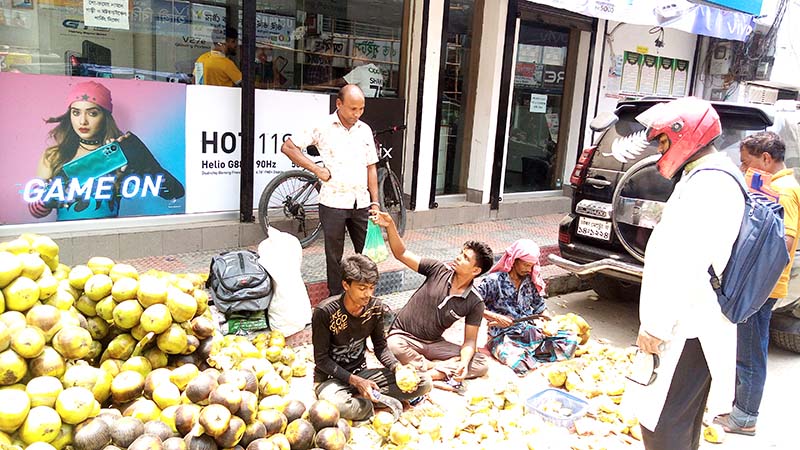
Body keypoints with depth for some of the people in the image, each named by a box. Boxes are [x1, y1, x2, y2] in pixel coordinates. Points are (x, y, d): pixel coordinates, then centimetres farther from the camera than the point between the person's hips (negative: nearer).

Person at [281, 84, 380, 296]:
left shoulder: (365, 130, 8)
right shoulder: (323, 127, -5)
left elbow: (371, 167, 11)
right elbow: (287, 147, -6)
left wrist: (375, 202, 6)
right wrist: (317, 169, -12)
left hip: (361, 203, 4)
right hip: (333, 203, -4)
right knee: (334, 256, 7)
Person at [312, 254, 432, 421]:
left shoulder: (375, 307, -6)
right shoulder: (325, 312, -21)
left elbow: (380, 346, 4)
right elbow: (321, 359, -14)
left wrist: (397, 367, -16)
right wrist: (355, 381, -23)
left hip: (361, 373, 5)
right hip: (331, 377, -5)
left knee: (424, 383, -11)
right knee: (336, 405, -43)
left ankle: (360, 398, -12)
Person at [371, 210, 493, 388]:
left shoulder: (474, 302, -8)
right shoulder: (439, 270, -9)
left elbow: (470, 340, -6)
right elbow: (402, 254, -9)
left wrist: (464, 363, -28)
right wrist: (390, 226, -26)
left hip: (434, 343, 2)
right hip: (402, 335, -1)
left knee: (482, 364, -17)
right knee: (393, 347, -39)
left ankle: (427, 372, -27)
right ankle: (439, 368, -16)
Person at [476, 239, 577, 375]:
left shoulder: (530, 281, 7)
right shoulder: (493, 281, -10)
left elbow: (539, 306, 18)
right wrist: (495, 317, -19)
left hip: (529, 332, 6)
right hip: (503, 337, -6)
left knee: (570, 341, -11)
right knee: (520, 364, -36)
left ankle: (527, 356, -13)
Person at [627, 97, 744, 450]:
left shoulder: (708, 186, -18)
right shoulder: (708, 178, 15)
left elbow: (684, 266, -24)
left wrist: (655, 326, -20)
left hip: (687, 331, -11)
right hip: (691, 324, 11)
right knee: (682, 420, 22)